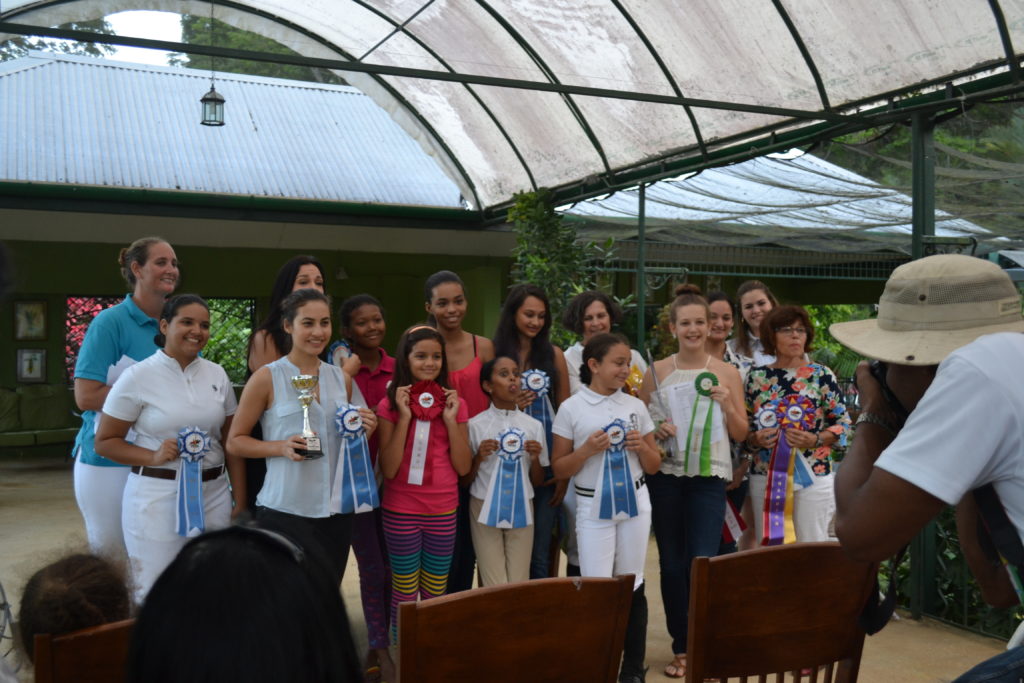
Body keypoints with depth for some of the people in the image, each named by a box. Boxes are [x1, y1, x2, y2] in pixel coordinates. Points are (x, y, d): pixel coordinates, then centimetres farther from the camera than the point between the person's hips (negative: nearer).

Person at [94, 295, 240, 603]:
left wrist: (241, 498, 8)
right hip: (156, 496, -4)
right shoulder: (138, 377, -6)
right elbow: (105, 442, -3)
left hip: (213, 495, 4)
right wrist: (154, 457, -18)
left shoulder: (217, 375, 6)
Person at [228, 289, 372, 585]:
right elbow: (235, 442, -3)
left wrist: (363, 432, -1)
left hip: (336, 511, 5)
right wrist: (282, 447, -18)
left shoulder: (341, 378, 8)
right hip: (284, 512, -4)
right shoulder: (267, 378, -5)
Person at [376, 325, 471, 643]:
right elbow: (388, 469, -13)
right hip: (401, 510, -2)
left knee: (436, 594, 10)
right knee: (404, 594, 6)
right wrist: (404, 417, -18)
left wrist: (451, 419, -12)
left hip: (443, 510, 2)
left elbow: (463, 468, -2)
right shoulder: (390, 404, -4)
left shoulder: (453, 403, 3)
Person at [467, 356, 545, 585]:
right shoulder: (475, 425, -6)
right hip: (485, 509, -2)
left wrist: (535, 458, -9)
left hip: (521, 510, 3)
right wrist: (479, 457, -17)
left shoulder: (533, 426, 3)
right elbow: (465, 479, 0)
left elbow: (537, 480, 9)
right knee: (496, 590, 0)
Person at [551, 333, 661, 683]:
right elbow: (558, 469, -2)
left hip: (635, 504, 3)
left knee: (633, 586, 9)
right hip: (593, 509, -3)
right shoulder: (571, 408, -5)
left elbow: (653, 466, 10)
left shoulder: (636, 406, 4)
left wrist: (642, 447, -10)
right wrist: (587, 450, -18)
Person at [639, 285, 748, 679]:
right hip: (666, 476, 1)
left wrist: (728, 405, -13)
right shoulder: (656, 372, 3)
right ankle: (681, 648, 21)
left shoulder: (727, 373, 2)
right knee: (672, 564, 7)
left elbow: (740, 434, 5)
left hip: (710, 477, -1)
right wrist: (655, 431, -11)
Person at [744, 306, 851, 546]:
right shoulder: (756, 377, 6)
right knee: (768, 547, 7)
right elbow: (744, 427, 12)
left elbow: (843, 422, 1)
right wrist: (755, 439, -9)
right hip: (765, 476, 2)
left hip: (813, 474, -2)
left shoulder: (821, 375, 0)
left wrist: (815, 440, -14)